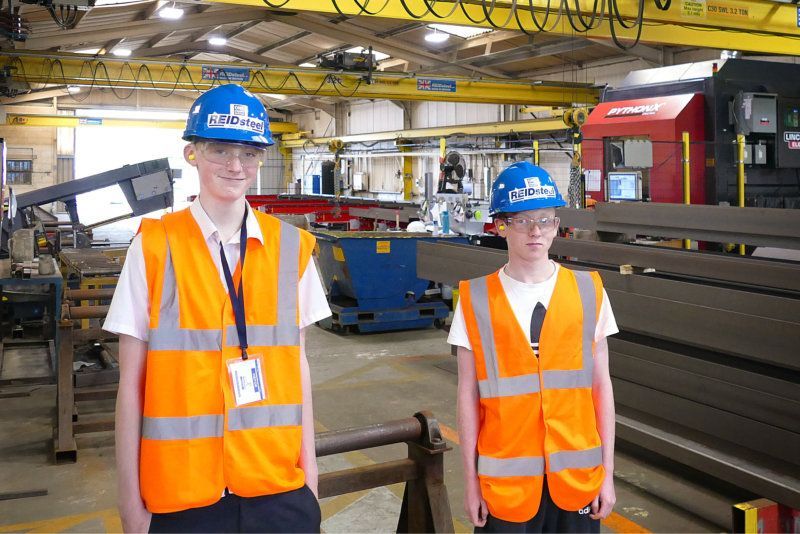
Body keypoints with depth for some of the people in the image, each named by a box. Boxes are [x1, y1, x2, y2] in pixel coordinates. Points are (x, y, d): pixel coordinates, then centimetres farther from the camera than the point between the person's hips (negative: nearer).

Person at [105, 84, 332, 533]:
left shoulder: (291, 247, 0)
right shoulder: (154, 247, -7)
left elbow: (297, 362, 6)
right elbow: (131, 382, -4)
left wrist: (309, 467, 6)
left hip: (278, 484, 2)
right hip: (183, 492, -2)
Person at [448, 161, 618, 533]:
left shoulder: (588, 292, 0)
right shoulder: (476, 300, -4)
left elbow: (601, 386, 2)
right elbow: (468, 394, -2)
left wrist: (607, 473, 2)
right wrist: (471, 480, -1)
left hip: (576, 473, 1)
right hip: (505, 477, -1)